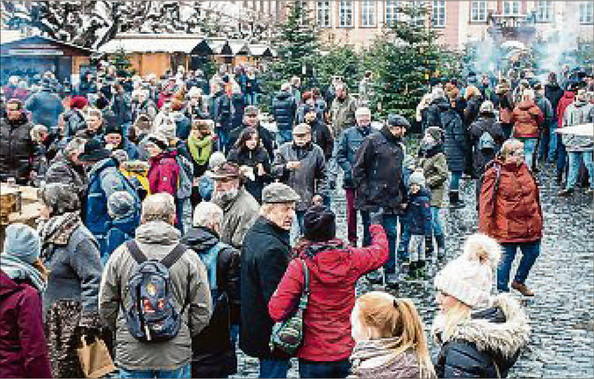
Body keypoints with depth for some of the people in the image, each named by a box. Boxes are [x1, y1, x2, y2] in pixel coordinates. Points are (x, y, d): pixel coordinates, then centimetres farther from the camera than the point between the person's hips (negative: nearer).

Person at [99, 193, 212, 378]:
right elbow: (202, 310, -3)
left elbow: (106, 304, 4)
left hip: (131, 354, 1)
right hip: (176, 355, -1)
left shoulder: (120, 255, -2)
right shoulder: (189, 258, -5)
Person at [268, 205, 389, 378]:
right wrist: (376, 227, 32)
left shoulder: (299, 267, -18)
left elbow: (277, 311, -22)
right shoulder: (351, 259, -8)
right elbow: (381, 251, 13)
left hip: (313, 356, -3)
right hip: (346, 353, 3)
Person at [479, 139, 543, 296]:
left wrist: (539, 220, 20)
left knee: (532, 253, 16)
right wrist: (485, 231, -16)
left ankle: (519, 281, 41)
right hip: (507, 227, -7)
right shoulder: (495, 173, -11)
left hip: (530, 225, 7)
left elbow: (535, 195, 19)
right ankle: (503, 292, 16)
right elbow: (486, 203, -12)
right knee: (506, 258, -1)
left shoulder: (525, 169, 9)